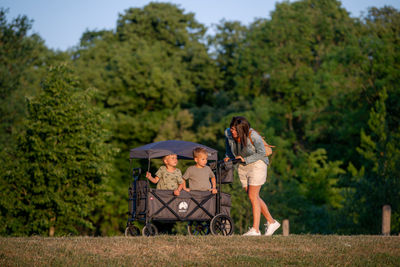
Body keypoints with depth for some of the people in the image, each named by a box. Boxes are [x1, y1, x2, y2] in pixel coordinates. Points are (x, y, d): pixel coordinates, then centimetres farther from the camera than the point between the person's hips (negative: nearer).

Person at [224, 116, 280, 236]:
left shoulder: (253, 136, -26)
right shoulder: (228, 133, -10)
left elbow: (261, 153, -17)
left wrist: (245, 159, -22)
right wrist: (228, 157, 2)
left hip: (256, 164, -6)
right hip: (242, 167, 6)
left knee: (253, 196, -11)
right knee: (254, 197, 9)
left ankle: (255, 229, -8)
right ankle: (271, 222, 21)